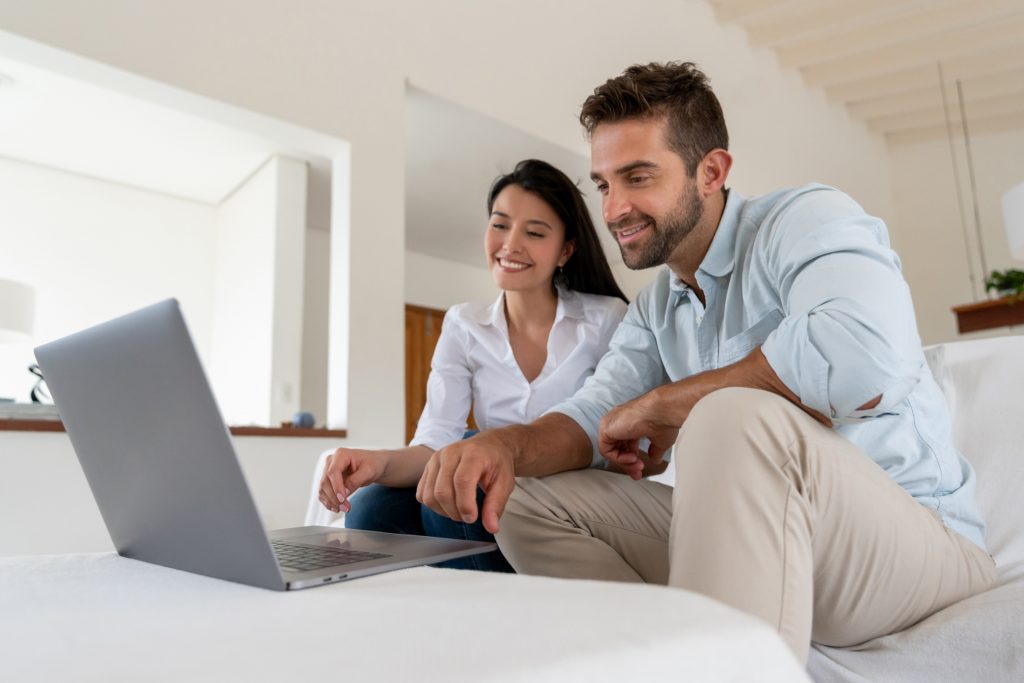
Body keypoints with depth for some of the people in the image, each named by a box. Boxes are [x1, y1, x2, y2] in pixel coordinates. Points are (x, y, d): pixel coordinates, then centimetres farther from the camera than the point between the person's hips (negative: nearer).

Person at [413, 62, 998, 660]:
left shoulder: (807, 219, -12)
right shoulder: (655, 309, 11)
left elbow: (867, 361, -32)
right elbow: (592, 418, 3)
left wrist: (664, 405, -19)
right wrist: (507, 443, -20)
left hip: (922, 540, -6)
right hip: (750, 539, 7)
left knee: (738, 419, -37)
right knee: (528, 499, -2)